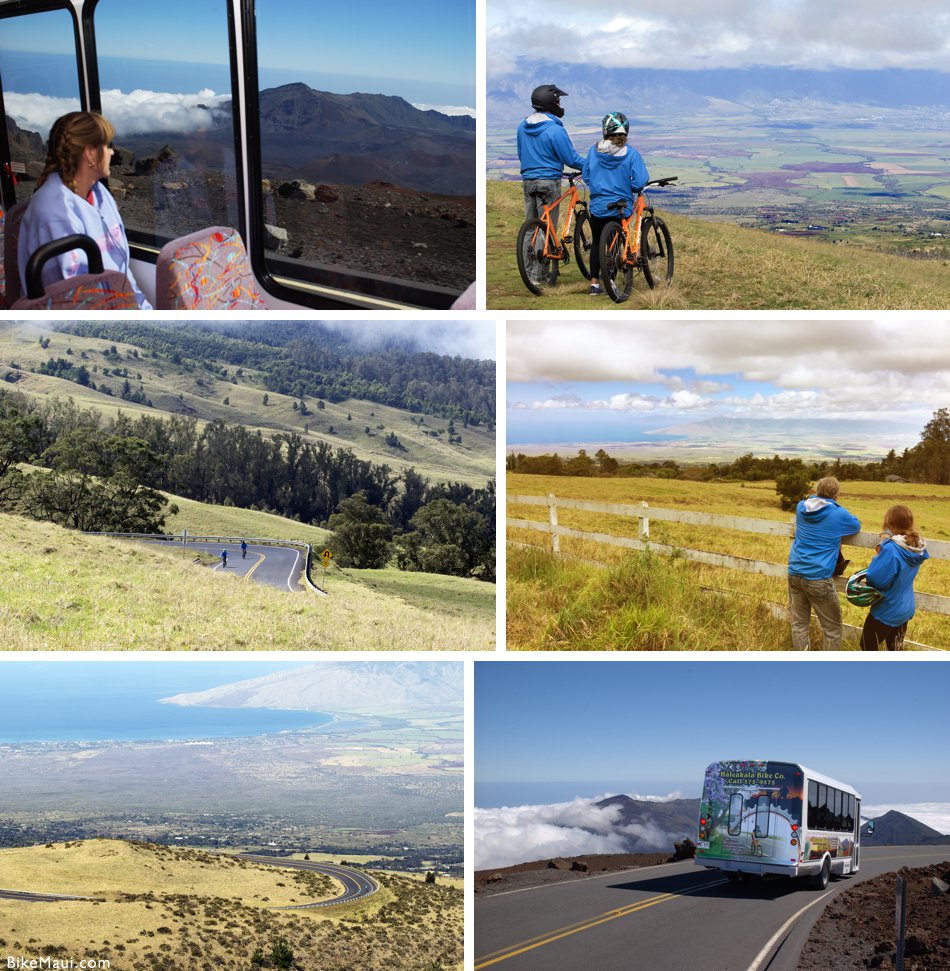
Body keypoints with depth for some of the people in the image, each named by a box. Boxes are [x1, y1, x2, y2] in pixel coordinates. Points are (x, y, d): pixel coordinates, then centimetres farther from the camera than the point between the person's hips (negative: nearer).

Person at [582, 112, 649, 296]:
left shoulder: (594, 150, -4)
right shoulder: (630, 154, -10)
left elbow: (586, 177, 3)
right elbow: (639, 182, -13)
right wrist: (627, 187, 8)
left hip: (597, 206, 2)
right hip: (621, 208, -2)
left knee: (597, 242, 18)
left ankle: (594, 283, 14)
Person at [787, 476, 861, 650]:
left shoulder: (801, 507, 4)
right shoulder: (838, 514, -7)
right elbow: (857, 525, 15)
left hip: (794, 574, 5)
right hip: (818, 578, -5)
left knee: (798, 624, 13)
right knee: (832, 628, 7)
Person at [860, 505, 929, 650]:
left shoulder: (891, 549, -31)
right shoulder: (917, 546, -5)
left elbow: (876, 579, -28)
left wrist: (878, 556, -14)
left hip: (887, 611, -8)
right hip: (906, 608, 8)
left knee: (868, 647, 10)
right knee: (896, 649, 23)